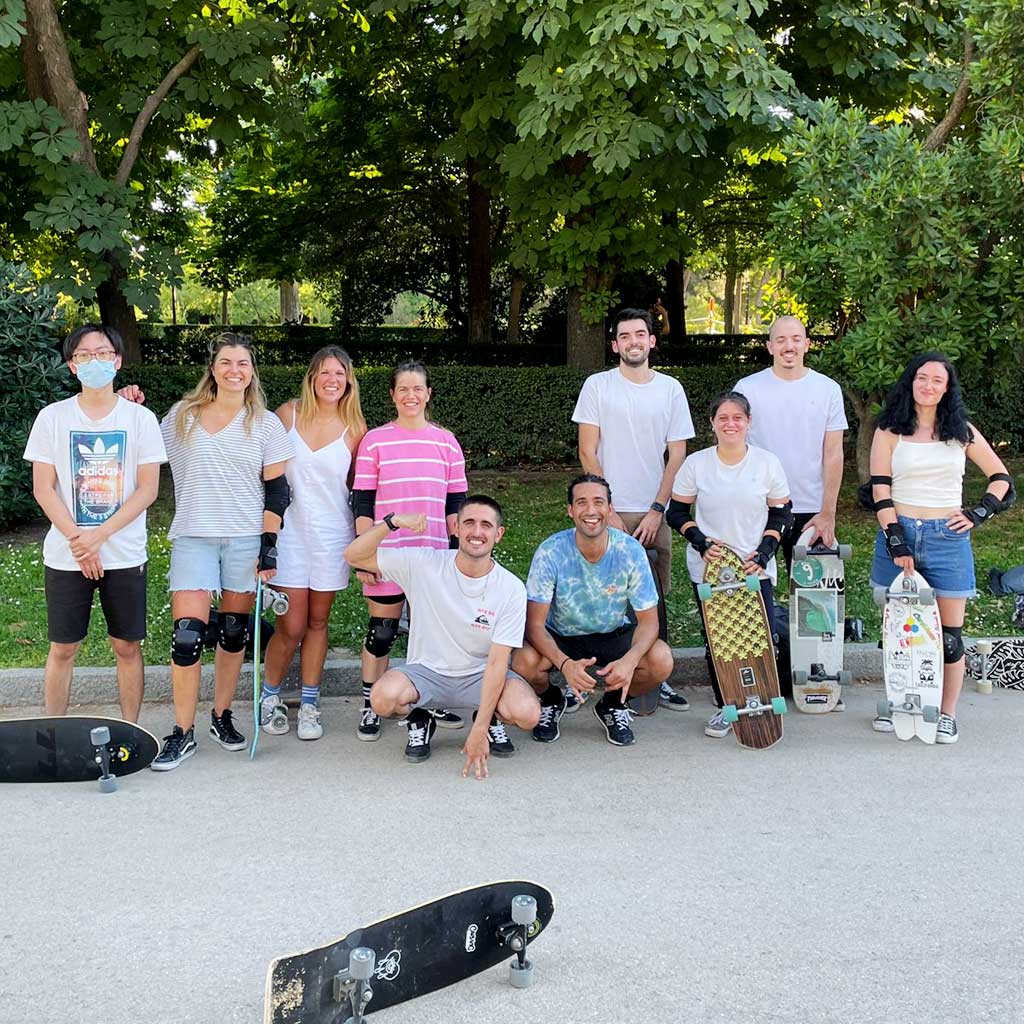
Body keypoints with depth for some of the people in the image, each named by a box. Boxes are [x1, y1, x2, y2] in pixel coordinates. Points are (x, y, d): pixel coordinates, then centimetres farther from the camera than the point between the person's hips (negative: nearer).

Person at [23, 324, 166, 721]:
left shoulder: (140, 418, 0)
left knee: (127, 646, 5)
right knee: (63, 648, 6)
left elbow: (148, 488, -4)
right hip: (65, 555, 0)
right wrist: (77, 540, -12)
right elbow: (43, 488, -1)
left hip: (125, 554, 0)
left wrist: (99, 536, -13)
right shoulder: (52, 417, 1)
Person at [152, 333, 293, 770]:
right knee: (187, 635, -8)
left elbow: (276, 490, 2)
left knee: (234, 632, 7)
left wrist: (269, 545, -6)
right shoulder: (182, 416, 8)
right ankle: (183, 733, 1)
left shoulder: (265, 424, 4)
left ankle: (222, 717, 23)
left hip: (246, 538, 0)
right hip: (193, 537, 0)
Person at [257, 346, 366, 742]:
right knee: (291, 628, -2)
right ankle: (270, 697, 21)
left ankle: (309, 705, 21)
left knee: (317, 622, 9)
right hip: (290, 531, -1)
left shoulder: (355, 430, 0)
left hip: (333, 535, 1)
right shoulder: (288, 415, -1)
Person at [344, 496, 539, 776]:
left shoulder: (512, 589, -13)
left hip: (480, 676, 0)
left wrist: (480, 730, -22)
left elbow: (497, 662, -16)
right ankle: (420, 721, 5)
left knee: (527, 713, -29)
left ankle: (490, 720, 9)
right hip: (427, 671, 0)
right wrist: (393, 522, -30)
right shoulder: (424, 564, -11)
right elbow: (354, 556, -12)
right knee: (383, 697, -32)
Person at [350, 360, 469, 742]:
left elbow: (456, 503, 10)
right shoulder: (374, 441, 0)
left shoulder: (446, 441, 7)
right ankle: (370, 707, 16)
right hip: (386, 553, -2)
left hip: (434, 553, 2)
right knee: (382, 632, 4)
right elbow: (362, 504, -1)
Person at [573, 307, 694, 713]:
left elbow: (677, 457, 6)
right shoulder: (597, 386, 1)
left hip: (654, 514, 2)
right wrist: (605, 511, -7)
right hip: (608, 512, -2)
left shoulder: (671, 389, 7)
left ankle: (656, 678, 17)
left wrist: (657, 511, -4)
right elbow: (588, 454, -1)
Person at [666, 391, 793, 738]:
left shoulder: (767, 463, 0)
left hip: (756, 568, 0)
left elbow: (782, 514, 6)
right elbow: (676, 513, 6)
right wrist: (700, 541, -11)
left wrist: (763, 552, -7)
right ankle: (725, 706, 18)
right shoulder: (696, 464, 0)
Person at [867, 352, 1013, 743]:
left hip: (948, 538, 1)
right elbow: (880, 490, -3)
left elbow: (1001, 477, 16)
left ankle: (946, 714, 9)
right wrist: (896, 541, -12)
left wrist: (979, 513, 2)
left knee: (949, 633, -1)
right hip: (899, 534, 0)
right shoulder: (889, 431, 4)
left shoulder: (961, 431, 9)